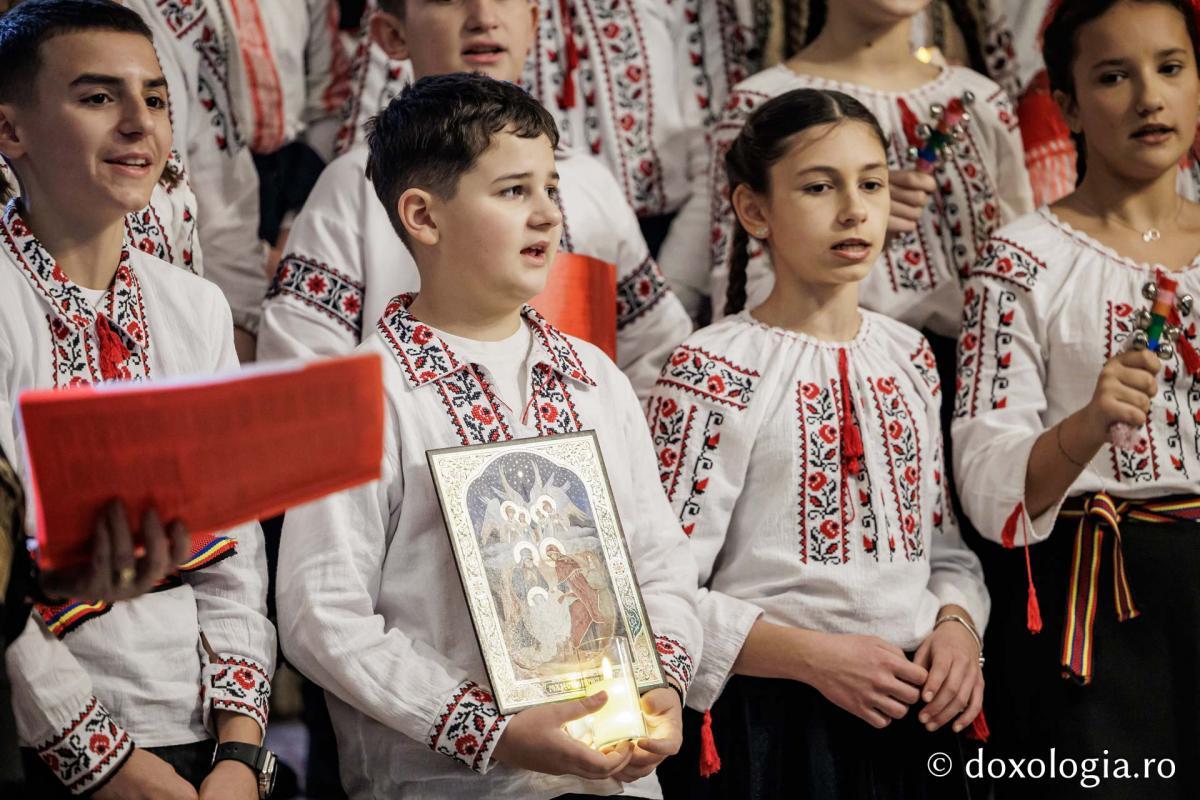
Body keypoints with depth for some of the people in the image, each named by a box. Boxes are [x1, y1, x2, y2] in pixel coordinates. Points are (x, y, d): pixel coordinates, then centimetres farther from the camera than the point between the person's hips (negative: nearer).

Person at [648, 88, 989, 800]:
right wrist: (814, 656, -20)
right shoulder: (714, 370, -9)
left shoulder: (908, 357, 9)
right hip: (771, 726, -5)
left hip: (916, 716, 6)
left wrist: (958, 624, -4)